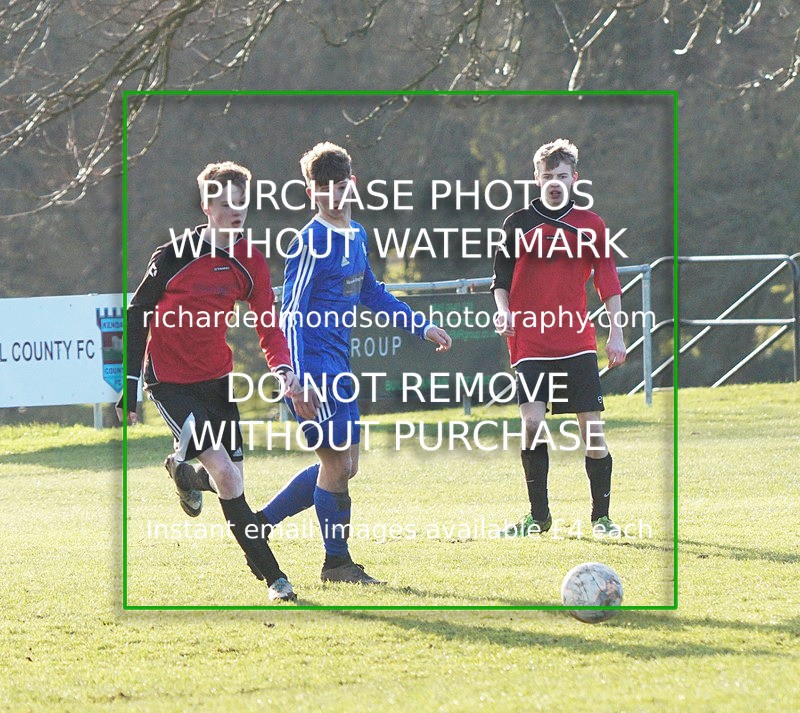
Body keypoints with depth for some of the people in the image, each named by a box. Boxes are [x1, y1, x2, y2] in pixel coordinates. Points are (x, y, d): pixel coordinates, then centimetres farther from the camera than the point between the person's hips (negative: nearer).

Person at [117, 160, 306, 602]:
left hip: (217, 378, 5)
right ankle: (271, 577, -11)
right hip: (169, 380, -5)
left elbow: (268, 323, 1)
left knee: (231, 478, 5)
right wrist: (130, 387, -6)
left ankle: (184, 473, 42)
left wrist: (282, 368, -19)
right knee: (225, 473, -17)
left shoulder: (249, 262, 0)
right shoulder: (174, 256, -13)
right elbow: (138, 315, -5)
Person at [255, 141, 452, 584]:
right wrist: (299, 385, -25)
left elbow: (371, 293, 28)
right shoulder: (312, 243, -15)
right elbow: (291, 316, -18)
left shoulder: (355, 236, 12)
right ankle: (337, 561, 8)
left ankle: (261, 522, 22)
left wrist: (422, 327, 27)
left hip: (338, 371, 9)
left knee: (344, 465, 13)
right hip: (313, 369, -9)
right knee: (338, 463, -5)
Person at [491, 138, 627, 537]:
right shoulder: (518, 224, 6)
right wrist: (504, 310, -8)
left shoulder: (590, 225, 7)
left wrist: (616, 332, 2)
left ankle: (601, 516, 10)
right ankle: (538, 515, -2)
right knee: (532, 422, -13)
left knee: (592, 427, -2)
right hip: (530, 343, -1)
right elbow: (502, 274, 10)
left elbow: (607, 279, 8)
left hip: (577, 342, 1)